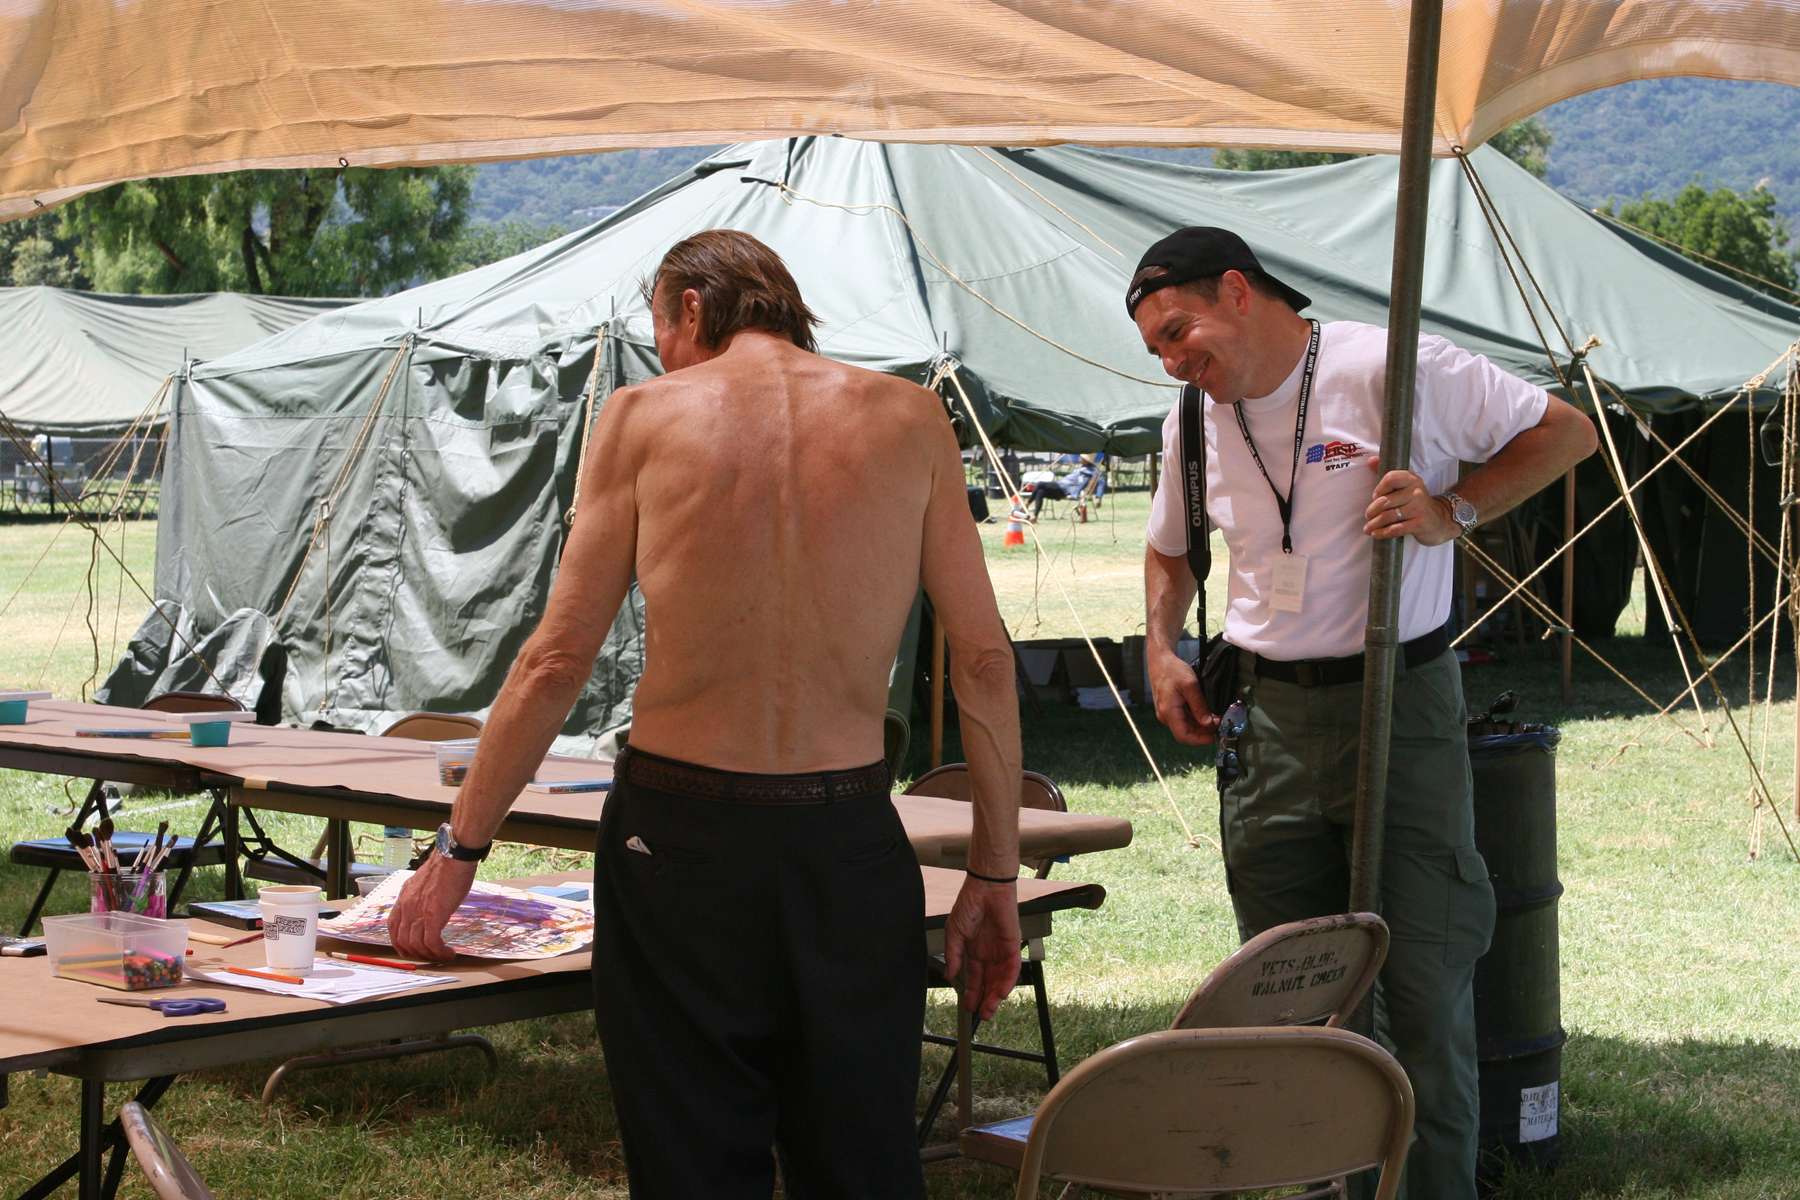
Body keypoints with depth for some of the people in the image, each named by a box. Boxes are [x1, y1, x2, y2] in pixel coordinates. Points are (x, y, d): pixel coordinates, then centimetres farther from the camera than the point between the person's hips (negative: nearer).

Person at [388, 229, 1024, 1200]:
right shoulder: (910, 419, 5)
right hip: (851, 844, 2)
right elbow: (984, 658, 3)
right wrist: (994, 874, 9)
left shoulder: (645, 415, 0)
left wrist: (458, 849, 7)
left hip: (680, 836, -2)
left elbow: (557, 660, -1)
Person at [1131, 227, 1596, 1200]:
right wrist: (1161, 651, 11)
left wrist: (1452, 512, -13)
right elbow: (1170, 551, 28)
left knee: (1425, 990, -5)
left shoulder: (1396, 370, -9)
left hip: (1401, 707, -5)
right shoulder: (1193, 424, 9)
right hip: (1267, 717, 5)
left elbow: (1564, 432, -1)